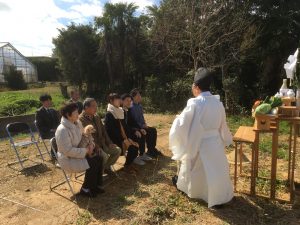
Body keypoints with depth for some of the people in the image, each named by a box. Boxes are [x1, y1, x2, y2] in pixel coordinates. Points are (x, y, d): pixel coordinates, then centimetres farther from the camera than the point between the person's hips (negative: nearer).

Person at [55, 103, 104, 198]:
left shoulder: (78, 123, 0)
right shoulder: (62, 130, -25)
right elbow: (68, 151, -27)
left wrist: (90, 145, -7)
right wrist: (85, 151, -23)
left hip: (77, 154, 8)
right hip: (68, 159, -8)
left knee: (99, 159, -10)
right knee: (92, 164, -23)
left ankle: (96, 185, 5)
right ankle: (85, 189, -1)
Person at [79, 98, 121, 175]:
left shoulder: (97, 117, 11)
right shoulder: (81, 119, -15)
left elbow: (103, 130, 14)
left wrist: (109, 143, 3)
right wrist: (96, 147, -28)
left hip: (102, 143, 8)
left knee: (117, 150, -2)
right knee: (104, 156, -30)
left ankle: (106, 167, 17)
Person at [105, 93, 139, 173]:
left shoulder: (120, 112, 12)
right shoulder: (109, 114, -11)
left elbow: (125, 127, 12)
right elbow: (112, 131, -18)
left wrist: (129, 138, -2)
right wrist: (123, 140, -21)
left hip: (124, 138, 7)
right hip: (115, 140, -7)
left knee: (135, 145, -11)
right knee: (132, 147, -21)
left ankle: (129, 163, 9)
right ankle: (127, 165, 3)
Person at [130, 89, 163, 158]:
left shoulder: (139, 105, 9)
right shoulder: (132, 107, -18)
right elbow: (134, 120, -20)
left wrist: (144, 124, 2)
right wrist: (142, 126, -20)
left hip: (142, 125, 8)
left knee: (153, 130, -4)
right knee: (148, 133, -23)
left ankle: (153, 149, 5)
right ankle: (150, 151, -6)